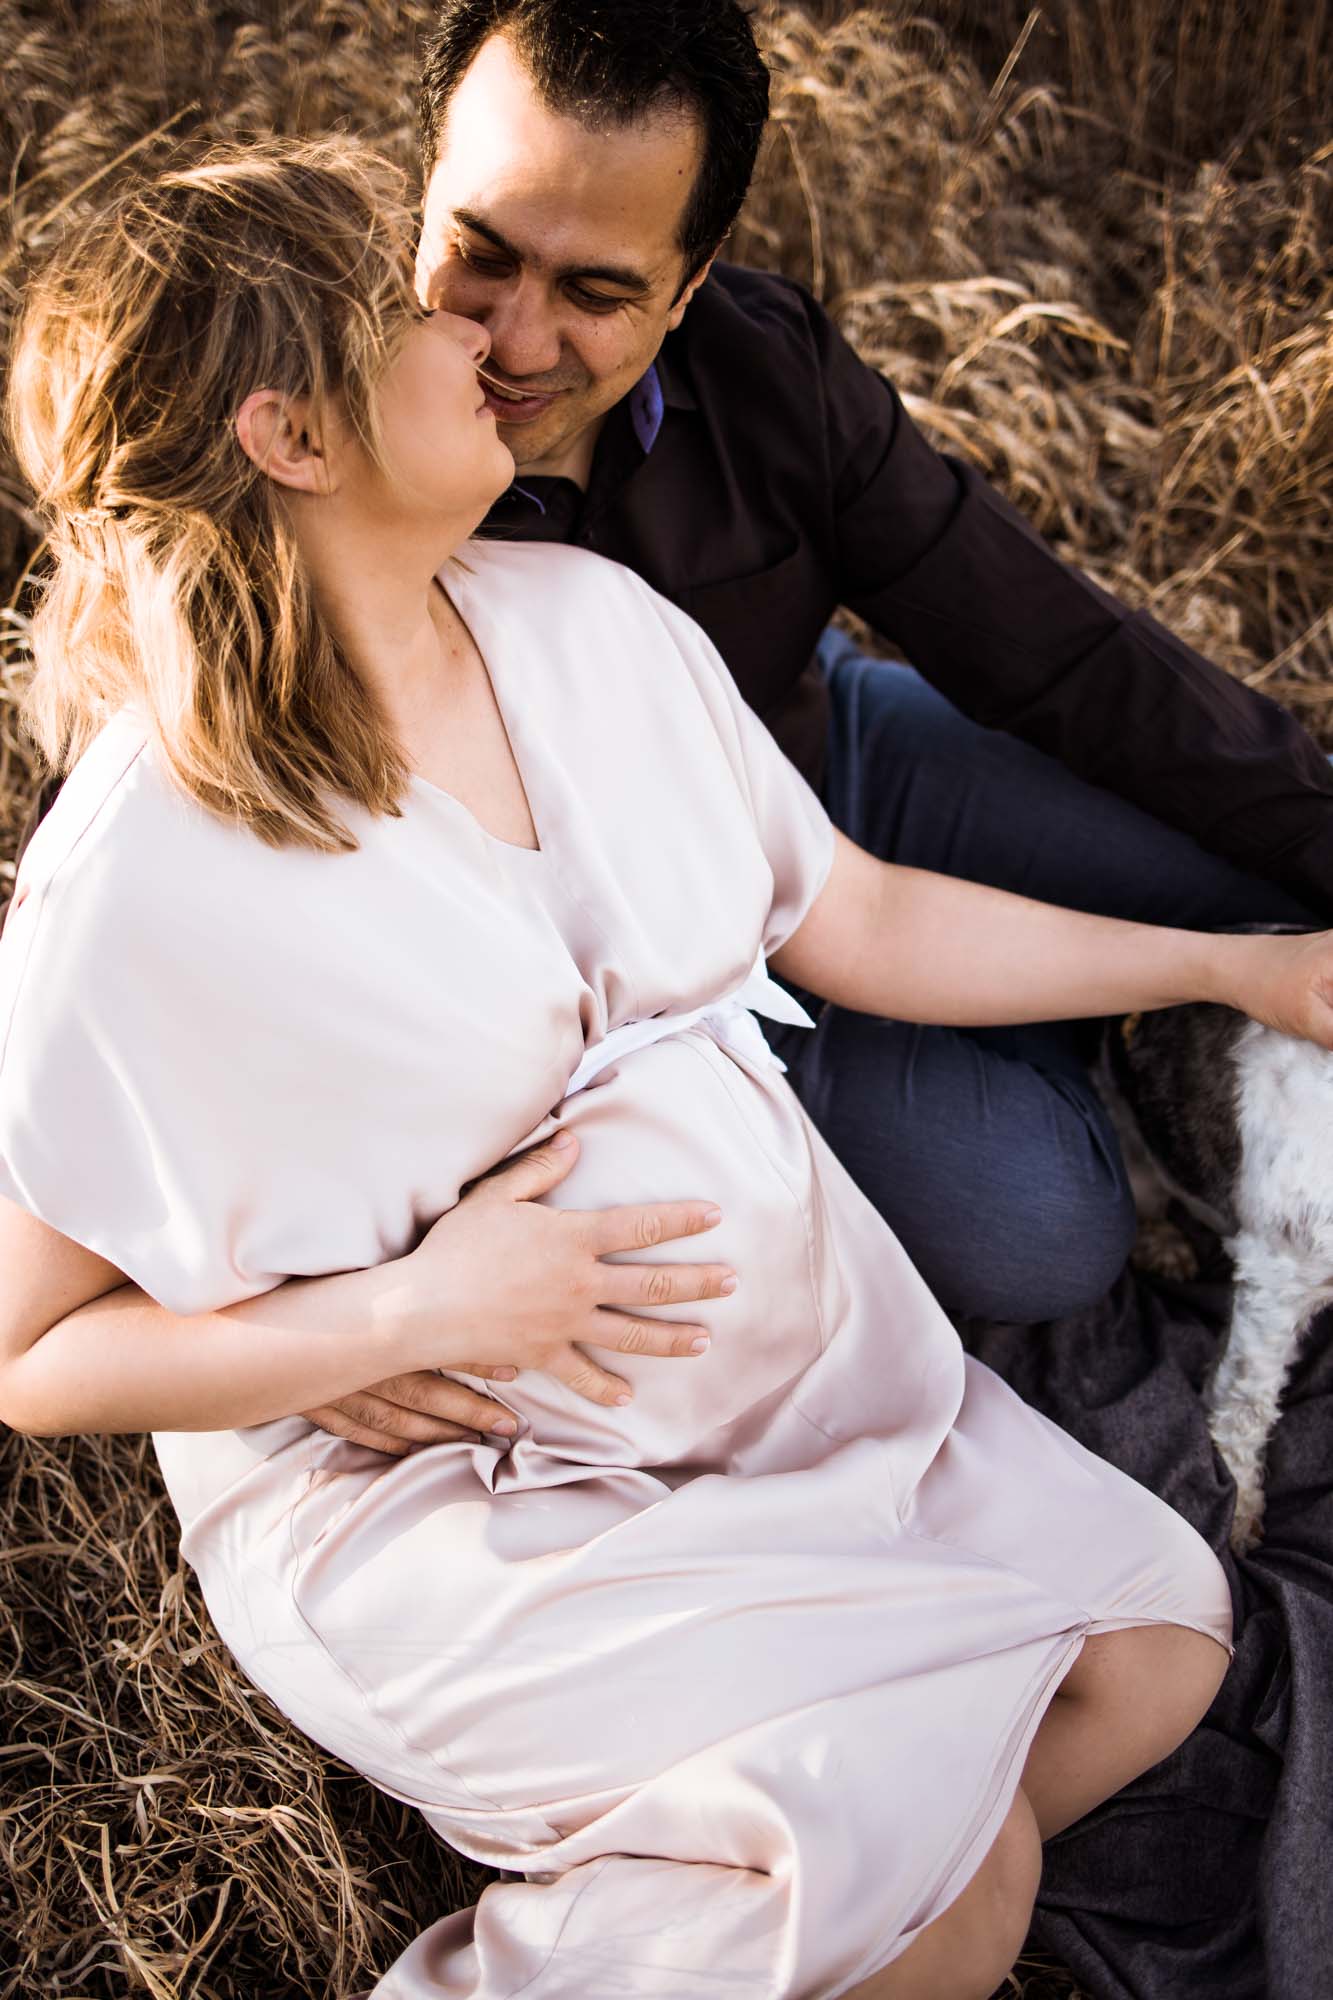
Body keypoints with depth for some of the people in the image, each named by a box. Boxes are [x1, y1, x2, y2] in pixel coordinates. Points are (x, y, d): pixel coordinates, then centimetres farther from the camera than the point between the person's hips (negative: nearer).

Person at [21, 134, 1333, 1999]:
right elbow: (29, 1353, -15)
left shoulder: (586, 619, -1)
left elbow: (851, 917, 9)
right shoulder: (145, 878, -21)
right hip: (427, 1485, -7)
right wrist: (415, 1307, -25)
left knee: (1161, 1637, 1)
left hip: (790, 1344, 7)